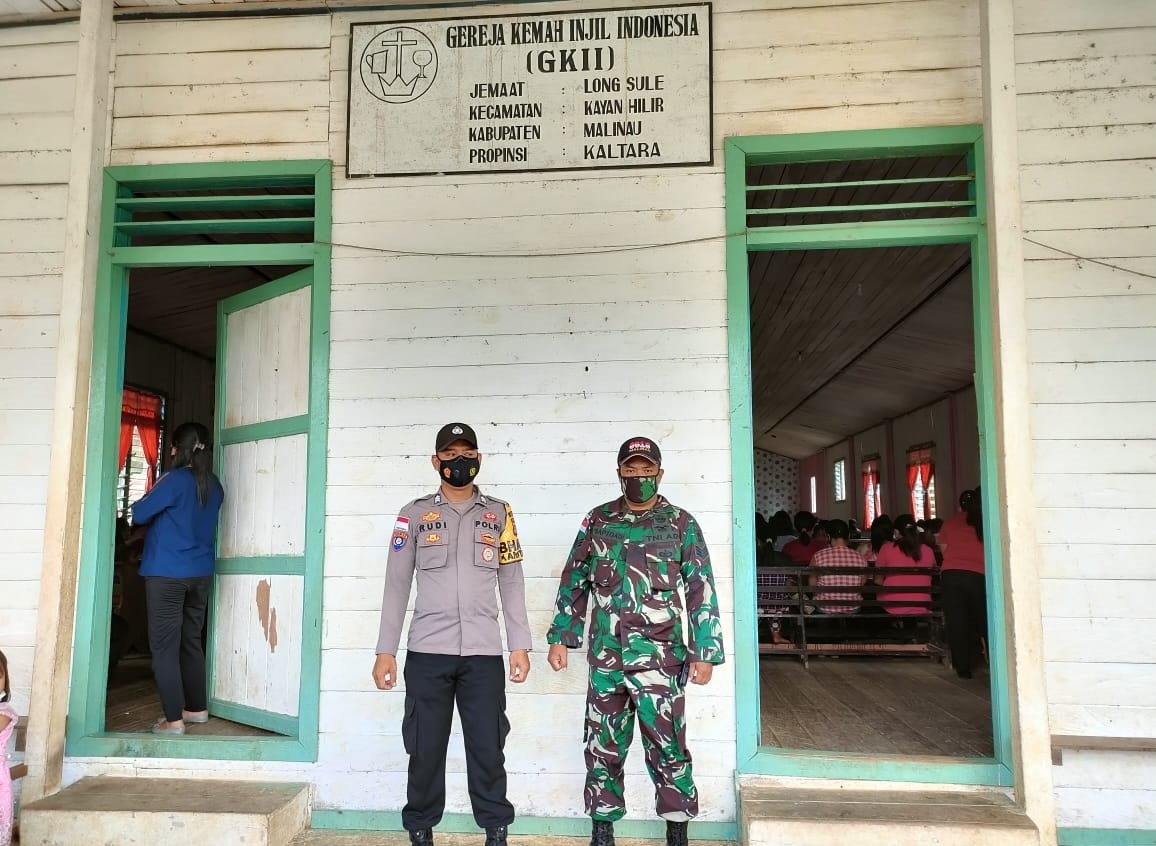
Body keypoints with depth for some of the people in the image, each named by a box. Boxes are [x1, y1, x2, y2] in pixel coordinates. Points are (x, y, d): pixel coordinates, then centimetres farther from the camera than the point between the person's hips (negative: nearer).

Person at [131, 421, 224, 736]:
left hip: (167, 574, -6)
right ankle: (197, 708, 23)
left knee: (164, 646, -2)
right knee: (192, 641, 16)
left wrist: (139, 510, 15)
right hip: (201, 574, 6)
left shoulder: (175, 479, -12)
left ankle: (174, 719, -3)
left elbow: (139, 514, -6)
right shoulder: (215, 486, 8)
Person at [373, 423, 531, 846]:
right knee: (425, 749, 5)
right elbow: (396, 585, 5)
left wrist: (520, 645, 2)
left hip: (484, 653, 0)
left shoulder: (498, 513, 9)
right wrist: (386, 651, 1)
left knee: (488, 749, 3)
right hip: (427, 652, 0)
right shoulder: (414, 514, 7)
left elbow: (511, 583, 8)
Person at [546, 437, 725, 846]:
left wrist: (703, 653, -6)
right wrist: (561, 637, 6)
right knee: (603, 748, 10)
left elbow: (701, 592, -1)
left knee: (667, 749, 2)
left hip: (659, 658, -2)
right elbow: (574, 581, 11)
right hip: (605, 657, 3)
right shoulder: (598, 520, 6)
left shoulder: (681, 524, 0)